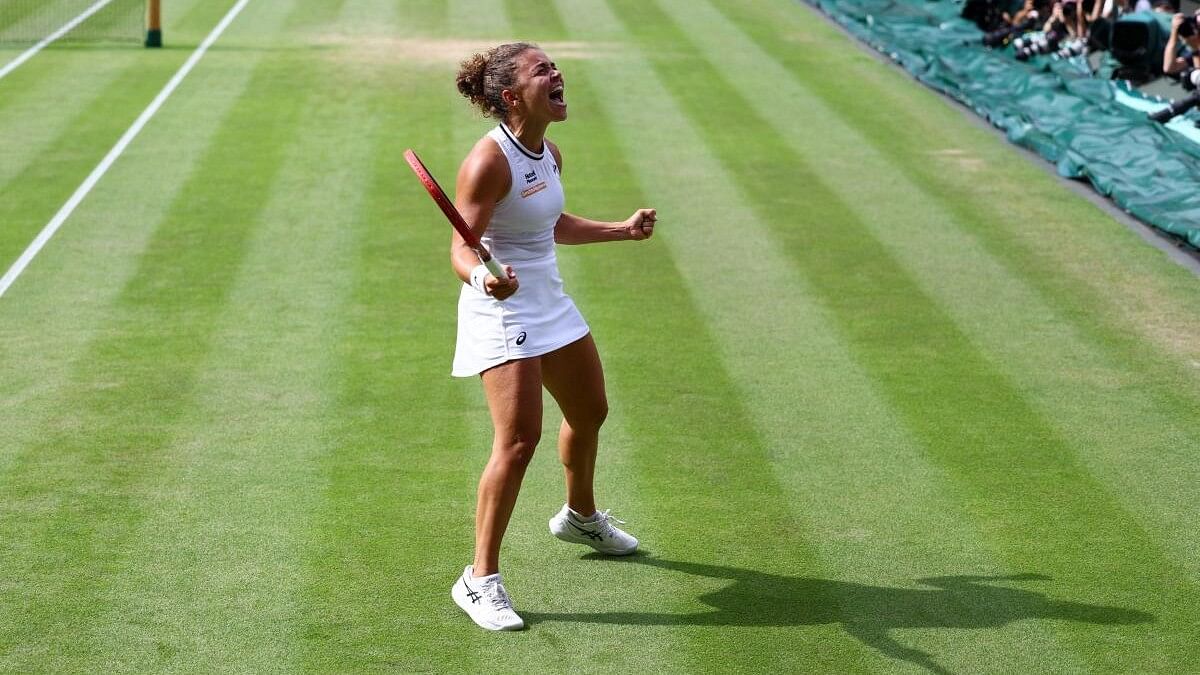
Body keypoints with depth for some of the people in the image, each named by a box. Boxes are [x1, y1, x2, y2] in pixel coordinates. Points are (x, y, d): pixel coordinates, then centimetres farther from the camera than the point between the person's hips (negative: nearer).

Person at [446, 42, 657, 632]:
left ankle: (580, 517, 52)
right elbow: (461, 250, -26)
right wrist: (483, 279, -47)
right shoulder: (488, 162, -23)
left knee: (589, 413, 24)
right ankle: (480, 578, -7)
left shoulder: (549, 153, 4)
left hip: (550, 303, 9)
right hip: (503, 312, -9)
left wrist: (622, 230, 27)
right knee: (518, 439, -18)